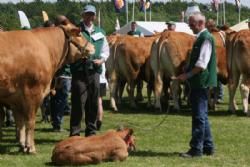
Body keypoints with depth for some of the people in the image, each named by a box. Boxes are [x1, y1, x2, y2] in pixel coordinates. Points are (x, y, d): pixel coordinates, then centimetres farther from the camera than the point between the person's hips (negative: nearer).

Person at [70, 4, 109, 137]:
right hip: (79, 70, -5)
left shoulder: (100, 32, 17)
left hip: (95, 70, 5)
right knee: (78, 102, -7)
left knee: (93, 103, 9)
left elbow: (106, 49, 20)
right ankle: (75, 133, -2)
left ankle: (91, 132, 19)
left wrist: (102, 59, 2)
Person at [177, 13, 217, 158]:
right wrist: (187, 75, 13)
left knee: (199, 116, -6)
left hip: (201, 82, -10)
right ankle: (208, 147, 21)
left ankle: (196, 149, -3)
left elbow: (202, 64, -20)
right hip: (198, 83, 10)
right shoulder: (201, 38, 16)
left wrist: (187, 75, -16)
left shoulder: (206, 38, -14)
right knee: (202, 116, 14)